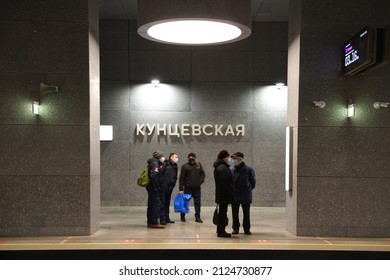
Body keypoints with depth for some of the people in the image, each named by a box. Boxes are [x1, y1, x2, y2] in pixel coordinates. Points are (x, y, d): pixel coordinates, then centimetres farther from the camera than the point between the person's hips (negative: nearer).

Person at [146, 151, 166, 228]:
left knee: (151, 204, 14)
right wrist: (157, 186, -21)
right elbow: (153, 176, -26)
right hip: (153, 188, -11)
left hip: (151, 187, 11)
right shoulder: (155, 164, -15)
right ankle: (154, 222, -10)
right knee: (157, 204, -10)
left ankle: (150, 222, 22)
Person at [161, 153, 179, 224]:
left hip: (170, 188, 8)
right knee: (162, 203, -4)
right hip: (163, 187, -7)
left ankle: (167, 218, 20)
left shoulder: (175, 166, 15)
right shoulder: (165, 164, -9)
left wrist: (173, 184, 9)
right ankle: (163, 219, 0)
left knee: (167, 203, 13)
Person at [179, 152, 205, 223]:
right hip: (188, 188, -3)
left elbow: (203, 173, 16)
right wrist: (181, 189, -9)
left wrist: (201, 180, -3)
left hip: (197, 188, 3)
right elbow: (181, 178, -5)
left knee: (197, 202, 6)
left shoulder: (199, 165, 7)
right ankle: (182, 216, 18)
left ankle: (197, 217, 13)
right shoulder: (185, 166, -4)